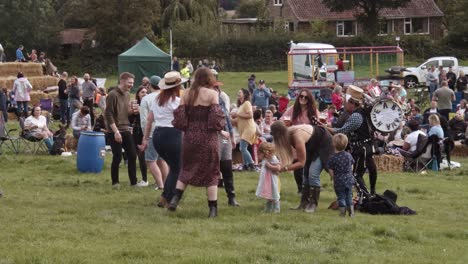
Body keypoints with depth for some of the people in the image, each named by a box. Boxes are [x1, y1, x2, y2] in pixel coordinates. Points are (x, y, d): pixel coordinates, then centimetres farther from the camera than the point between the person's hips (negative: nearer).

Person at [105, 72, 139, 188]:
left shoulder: (127, 95, 12)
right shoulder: (113, 95, -14)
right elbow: (108, 115, -17)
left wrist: (132, 111, -1)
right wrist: (116, 131, -21)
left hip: (125, 130, 8)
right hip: (114, 131, -8)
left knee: (132, 155, 5)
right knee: (117, 157, -4)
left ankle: (133, 182, 13)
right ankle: (115, 182, 10)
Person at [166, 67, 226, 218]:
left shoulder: (187, 94, 3)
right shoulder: (212, 94, -8)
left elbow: (179, 116, 1)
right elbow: (216, 118, -13)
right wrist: (222, 131, 3)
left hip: (190, 136, 4)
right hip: (208, 138, -4)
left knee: (187, 169, 18)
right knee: (211, 172, 5)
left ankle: (175, 198, 1)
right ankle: (213, 209, 5)